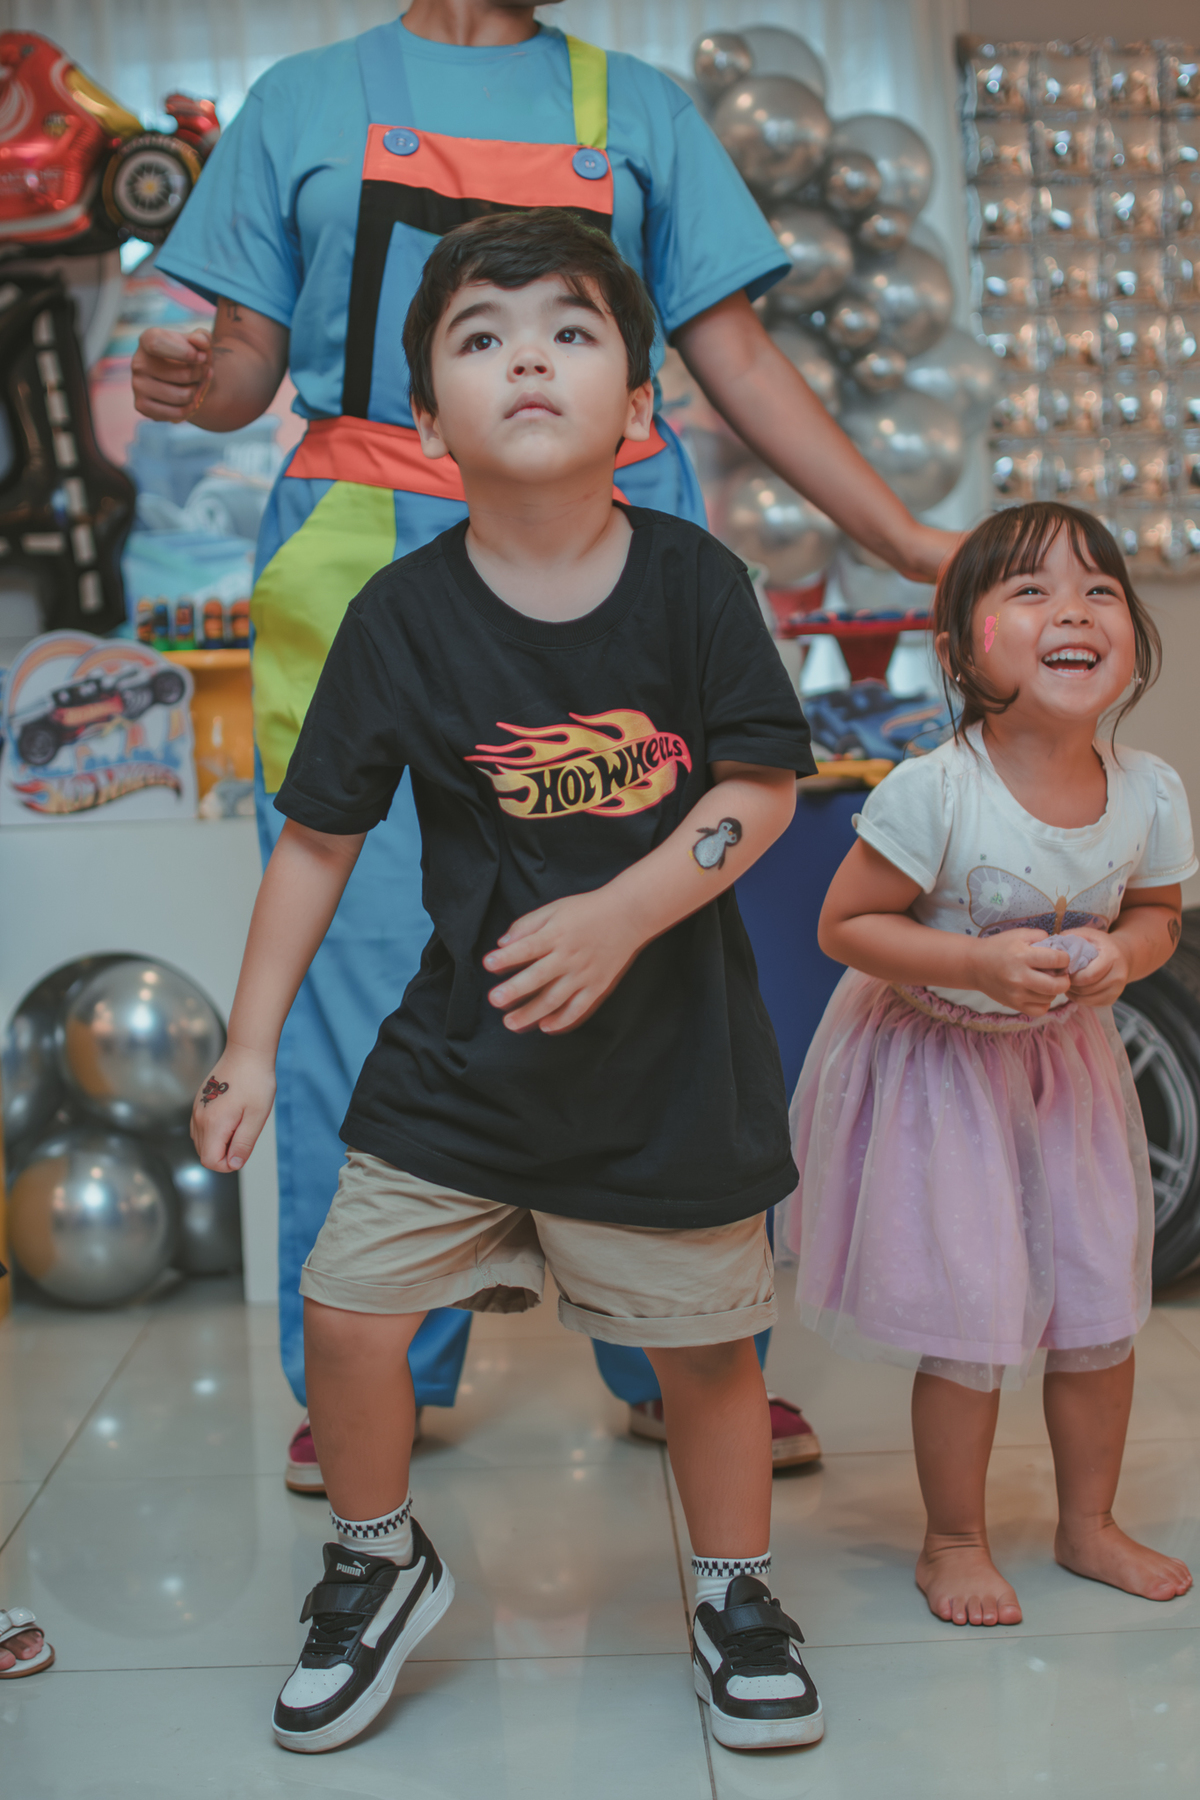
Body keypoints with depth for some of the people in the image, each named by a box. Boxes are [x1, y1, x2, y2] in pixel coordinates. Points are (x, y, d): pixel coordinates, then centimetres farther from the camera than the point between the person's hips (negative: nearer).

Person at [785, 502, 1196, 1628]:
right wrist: (981, 961, -29)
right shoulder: (935, 792, -26)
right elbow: (844, 925, -18)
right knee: (971, 1320, -1)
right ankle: (954, 1543, 22)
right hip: (935, 1061, -5)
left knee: (1101, 1301, 11)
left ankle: (1089, 1524, 34)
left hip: (1067, 1060, 5)